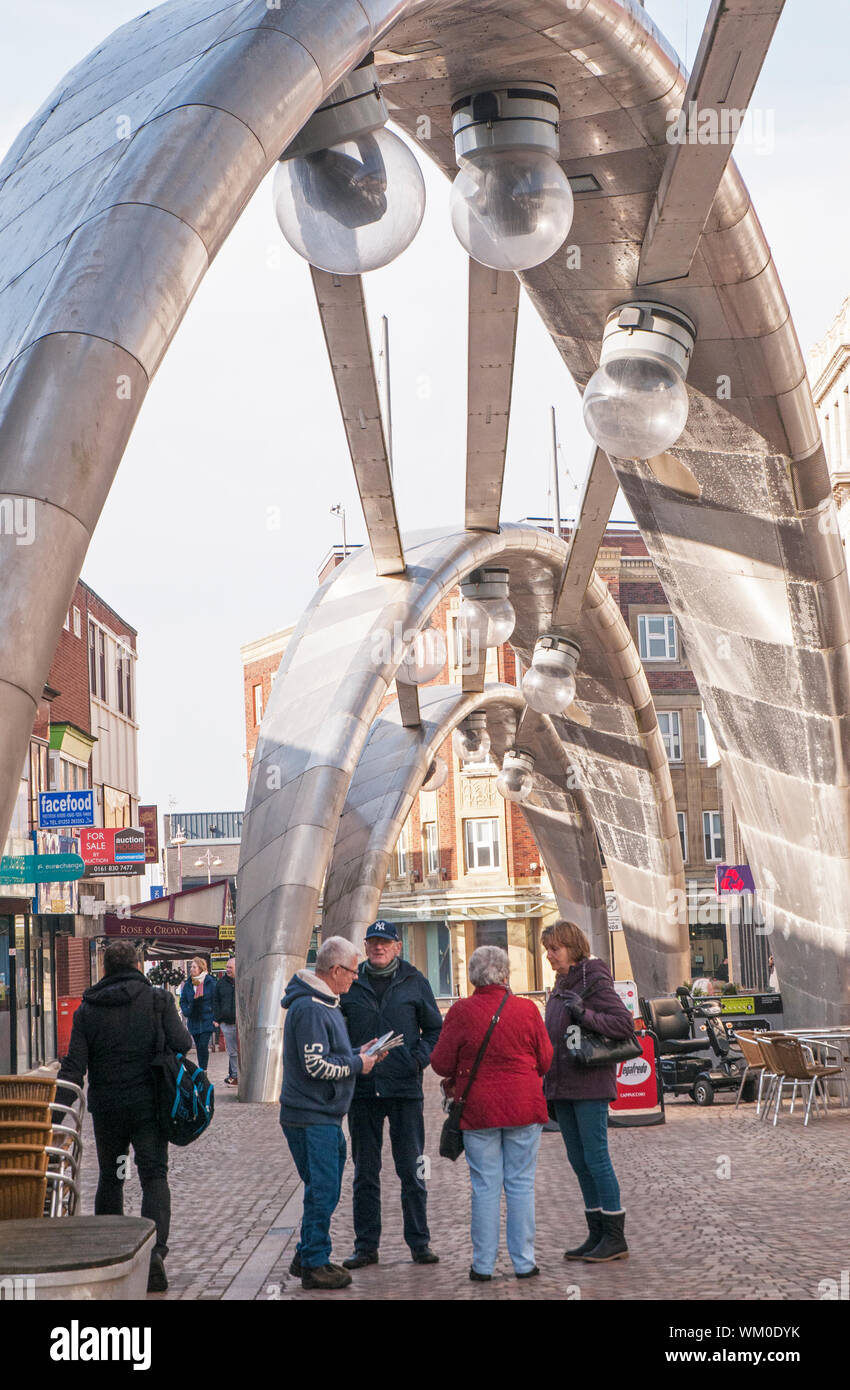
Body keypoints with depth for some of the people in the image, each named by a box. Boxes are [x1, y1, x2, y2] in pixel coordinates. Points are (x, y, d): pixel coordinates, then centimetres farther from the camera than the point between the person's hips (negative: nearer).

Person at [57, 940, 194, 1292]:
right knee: (154, 1176, 1)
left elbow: (74, 1067, -5)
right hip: (148, 1104, -2)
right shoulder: (159, 1000, -6)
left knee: (109, 1178, 17)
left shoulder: (87, 1009, 0)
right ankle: (155, 1249, -17)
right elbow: (182, 1044, -12)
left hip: (105, 1107, 2)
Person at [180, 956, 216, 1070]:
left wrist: (215, 1018, -6)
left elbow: (215, 1000, -1)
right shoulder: (188, 984, 8)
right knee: (199, 1047, 10)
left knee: (203, 1046, -13)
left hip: (207, 1021, -4)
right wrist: (186, 1012, -2)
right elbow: (183, 1000, 16)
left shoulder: (210, 982, -4)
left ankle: (203, 1071, -10)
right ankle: (201, 1071, 18)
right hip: (193, 1021, 4)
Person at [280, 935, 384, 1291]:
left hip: (325, 1116, 10)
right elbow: (316, 1065, -22)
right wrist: (357, 1064, -11)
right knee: (322, 1191, -4)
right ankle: (314, 1265, 4)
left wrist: (358, 1053, 8)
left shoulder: (324, 1003, 15)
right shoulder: (309, 1008, -19)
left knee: (324, 1189, 17)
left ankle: (307, 1257, 27)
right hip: (311, 1118, -10)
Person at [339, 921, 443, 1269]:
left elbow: (435, 1029, 8)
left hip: (405, 1088, -1)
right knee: (365, 1173, 8)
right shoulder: (350, 984, 5)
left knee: (412, 1171, 4)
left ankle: (419, 1242, 14)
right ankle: (366, 1245, 16)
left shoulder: (414, 982, 4)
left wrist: (418, 1059, -7)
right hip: (362, 1090, 1)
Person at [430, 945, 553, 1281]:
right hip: (524, 1107, 1)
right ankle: (524, 1262, 9)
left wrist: (456, 1082, 17)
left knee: (485, 1187, 5)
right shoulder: (527, 1009, -4)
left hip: (478, 1110, -1)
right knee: (521, 1184, 7)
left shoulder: (461, 1012, -8)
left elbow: (441, 1063, -4)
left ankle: (483, 1264, 8)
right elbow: (545, 1061, 5)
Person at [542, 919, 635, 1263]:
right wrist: (548, 1083, 20)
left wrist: (585, 1014, -26)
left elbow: (625, 1023, -17)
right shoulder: (561, 986, 15)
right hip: (563, 1086, 9)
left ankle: (615, 1238, 1)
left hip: (590, 1085, -9)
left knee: (596, 1158, -6)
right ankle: (596, 1234, 17)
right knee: (578, 1161, 10)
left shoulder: (594, 981, -10)